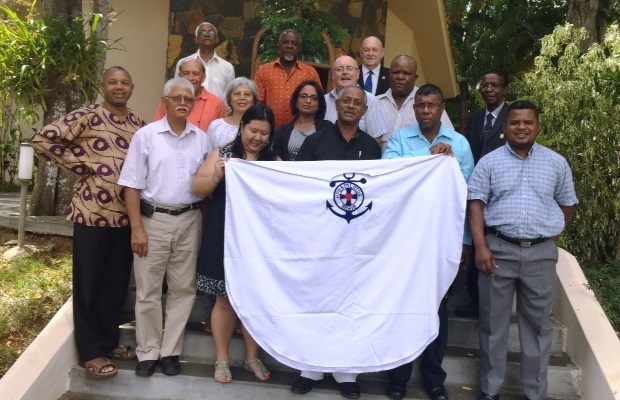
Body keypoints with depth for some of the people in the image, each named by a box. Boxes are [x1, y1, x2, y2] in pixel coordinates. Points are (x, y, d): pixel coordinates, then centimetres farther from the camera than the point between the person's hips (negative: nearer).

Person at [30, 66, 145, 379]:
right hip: (92, 213, -5)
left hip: (126, 215, 6)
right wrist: (80, 164, -10)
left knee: (118, 283, 14)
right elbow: (42, 139, -10)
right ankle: (91, 351, 16)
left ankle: (109, 341, 30)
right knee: (89, 284, 5)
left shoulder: (138, 124, 11)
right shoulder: (88, 116, -6)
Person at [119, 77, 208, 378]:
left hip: (189, 220, 3)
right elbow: (132, 184, -4)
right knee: (148, 290, 5)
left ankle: (170, 351, 21)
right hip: (153, 219, -2)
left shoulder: (202, 139, 6)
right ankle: (148, 352, 19)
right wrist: (137, 228, -10)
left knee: (183, 288, 8)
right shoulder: (146, 135, -2)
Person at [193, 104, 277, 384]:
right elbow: (198, 190, -4)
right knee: (225, 299, 7)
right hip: (226, 240, -2)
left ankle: (252, 357, 28)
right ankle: (222, 358, 22)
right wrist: (217, 175, -21)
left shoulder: (275, 161, 4)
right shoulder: (223, 153, 0)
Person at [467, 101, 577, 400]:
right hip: (498, 250, -1)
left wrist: (551, 235, 5)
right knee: (493, 322, 6)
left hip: (542, 254, 2)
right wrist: (481, 246, -13)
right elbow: (476, 204, -4)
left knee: (538, 324, 9)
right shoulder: (489, 162, 2)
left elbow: (567, 204, 15)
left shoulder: (557, 163, 7)